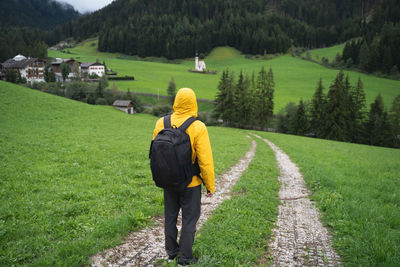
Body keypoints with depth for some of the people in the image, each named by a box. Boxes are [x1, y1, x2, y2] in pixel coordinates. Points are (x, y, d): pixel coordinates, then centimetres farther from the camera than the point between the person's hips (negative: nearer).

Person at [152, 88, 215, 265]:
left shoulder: (161, 123, -8)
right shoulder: (198, 128, -21)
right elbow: (205, 161, -19)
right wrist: (210, 186, -6)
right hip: (190, 183, -4)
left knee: (170, 216, 20)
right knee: (189, 218, 12)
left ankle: (171, 250, 37)